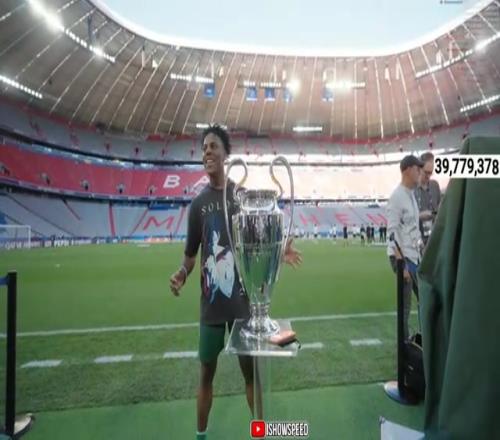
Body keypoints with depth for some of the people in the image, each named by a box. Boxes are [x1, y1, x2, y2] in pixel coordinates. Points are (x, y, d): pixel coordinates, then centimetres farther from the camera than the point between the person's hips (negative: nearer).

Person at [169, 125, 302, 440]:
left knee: (251, 370, 13)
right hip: (211, 303, 2)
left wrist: (281, 252, -14)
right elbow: (191, 253, 7)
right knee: (206, 373, 15)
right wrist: (182, 273, -12)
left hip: (243, 300, -1)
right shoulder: (198, 203, 3)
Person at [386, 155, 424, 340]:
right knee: (405, 303, -1)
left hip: (415, 255, 9)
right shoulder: (397, 196, -15)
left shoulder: (412, 195, 13)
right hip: (402, 257, -9)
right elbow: (393, 233, -20)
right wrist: (402, 264, -21)